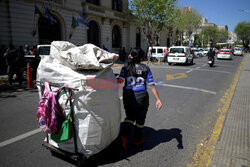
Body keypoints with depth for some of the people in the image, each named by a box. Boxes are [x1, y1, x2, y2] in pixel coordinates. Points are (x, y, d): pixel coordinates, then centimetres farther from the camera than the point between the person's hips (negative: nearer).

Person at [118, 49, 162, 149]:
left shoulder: (125, 68, -1)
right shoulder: (146, 69, 0)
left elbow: (120, 80, -18)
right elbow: (152, 85, -4)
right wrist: (158, 99, -4)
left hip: (128, 96, 1)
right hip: (141, 96, -1)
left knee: (130, 116, 21)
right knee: (140, 118, 18)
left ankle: (124, 134, 2)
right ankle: (138, 139, 33)